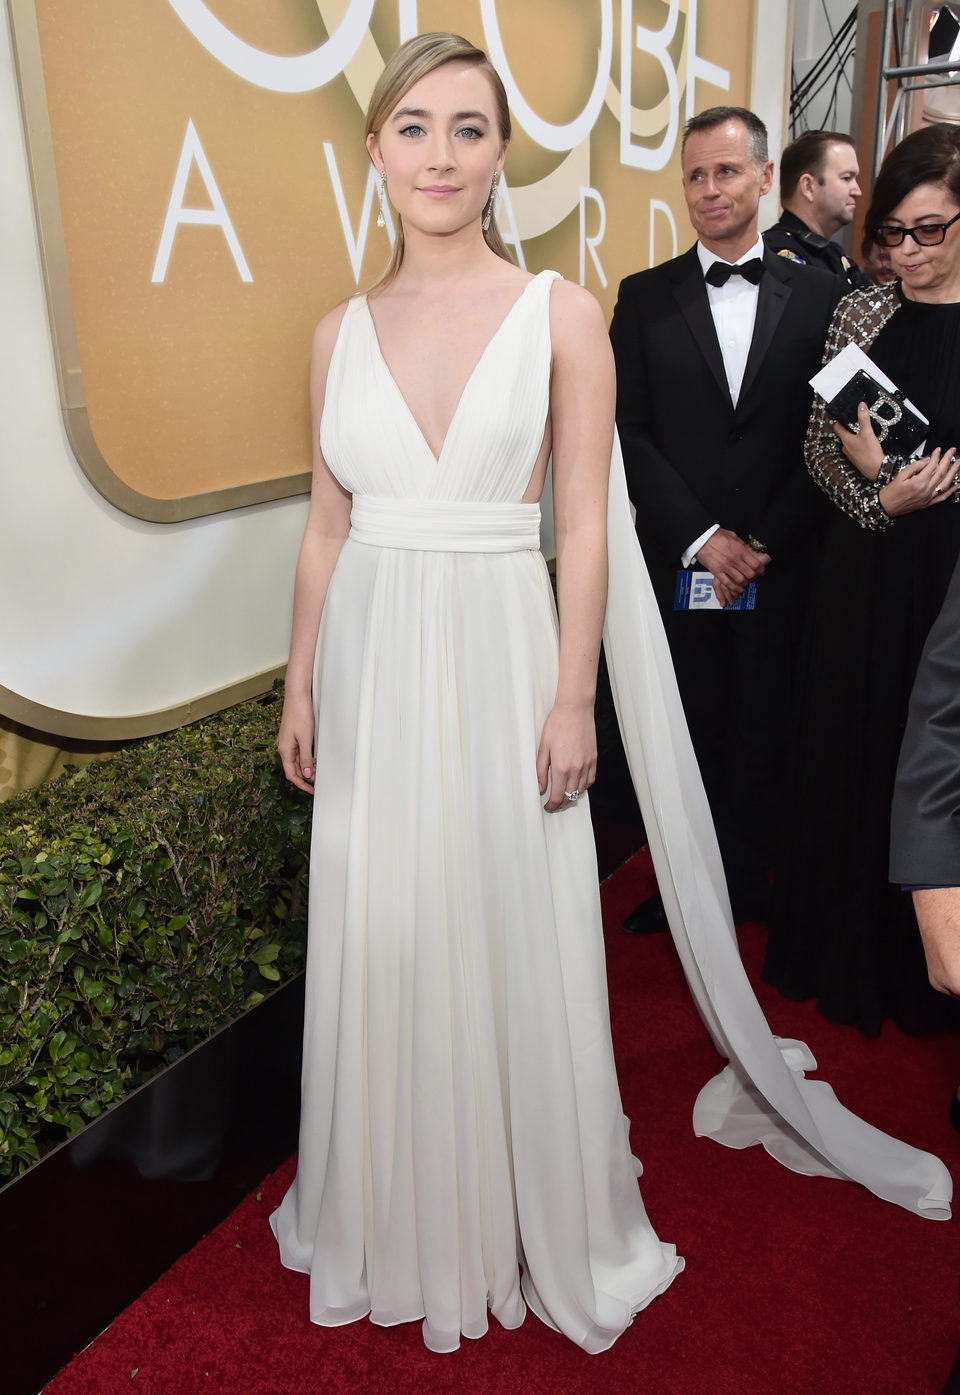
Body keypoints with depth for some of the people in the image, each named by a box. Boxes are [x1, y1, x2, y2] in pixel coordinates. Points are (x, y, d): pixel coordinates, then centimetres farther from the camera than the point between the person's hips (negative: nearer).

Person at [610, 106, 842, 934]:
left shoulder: (819, 297, 5)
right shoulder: (645, 297, 5)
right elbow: (629, 433, -2)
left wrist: (765, 542, -9)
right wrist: (702, 538, -10)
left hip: (780, 565, 0)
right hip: (677, 562, 0)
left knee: (762, 734, 8)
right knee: (687, 733, 7)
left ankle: (748, 883, 25)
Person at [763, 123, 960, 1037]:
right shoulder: (863, 314, 5)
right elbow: (820, 446, 5)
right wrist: (883, 500, -13)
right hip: (866, 577, 2)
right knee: (850, 762, 11)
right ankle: (843, 956, 31)